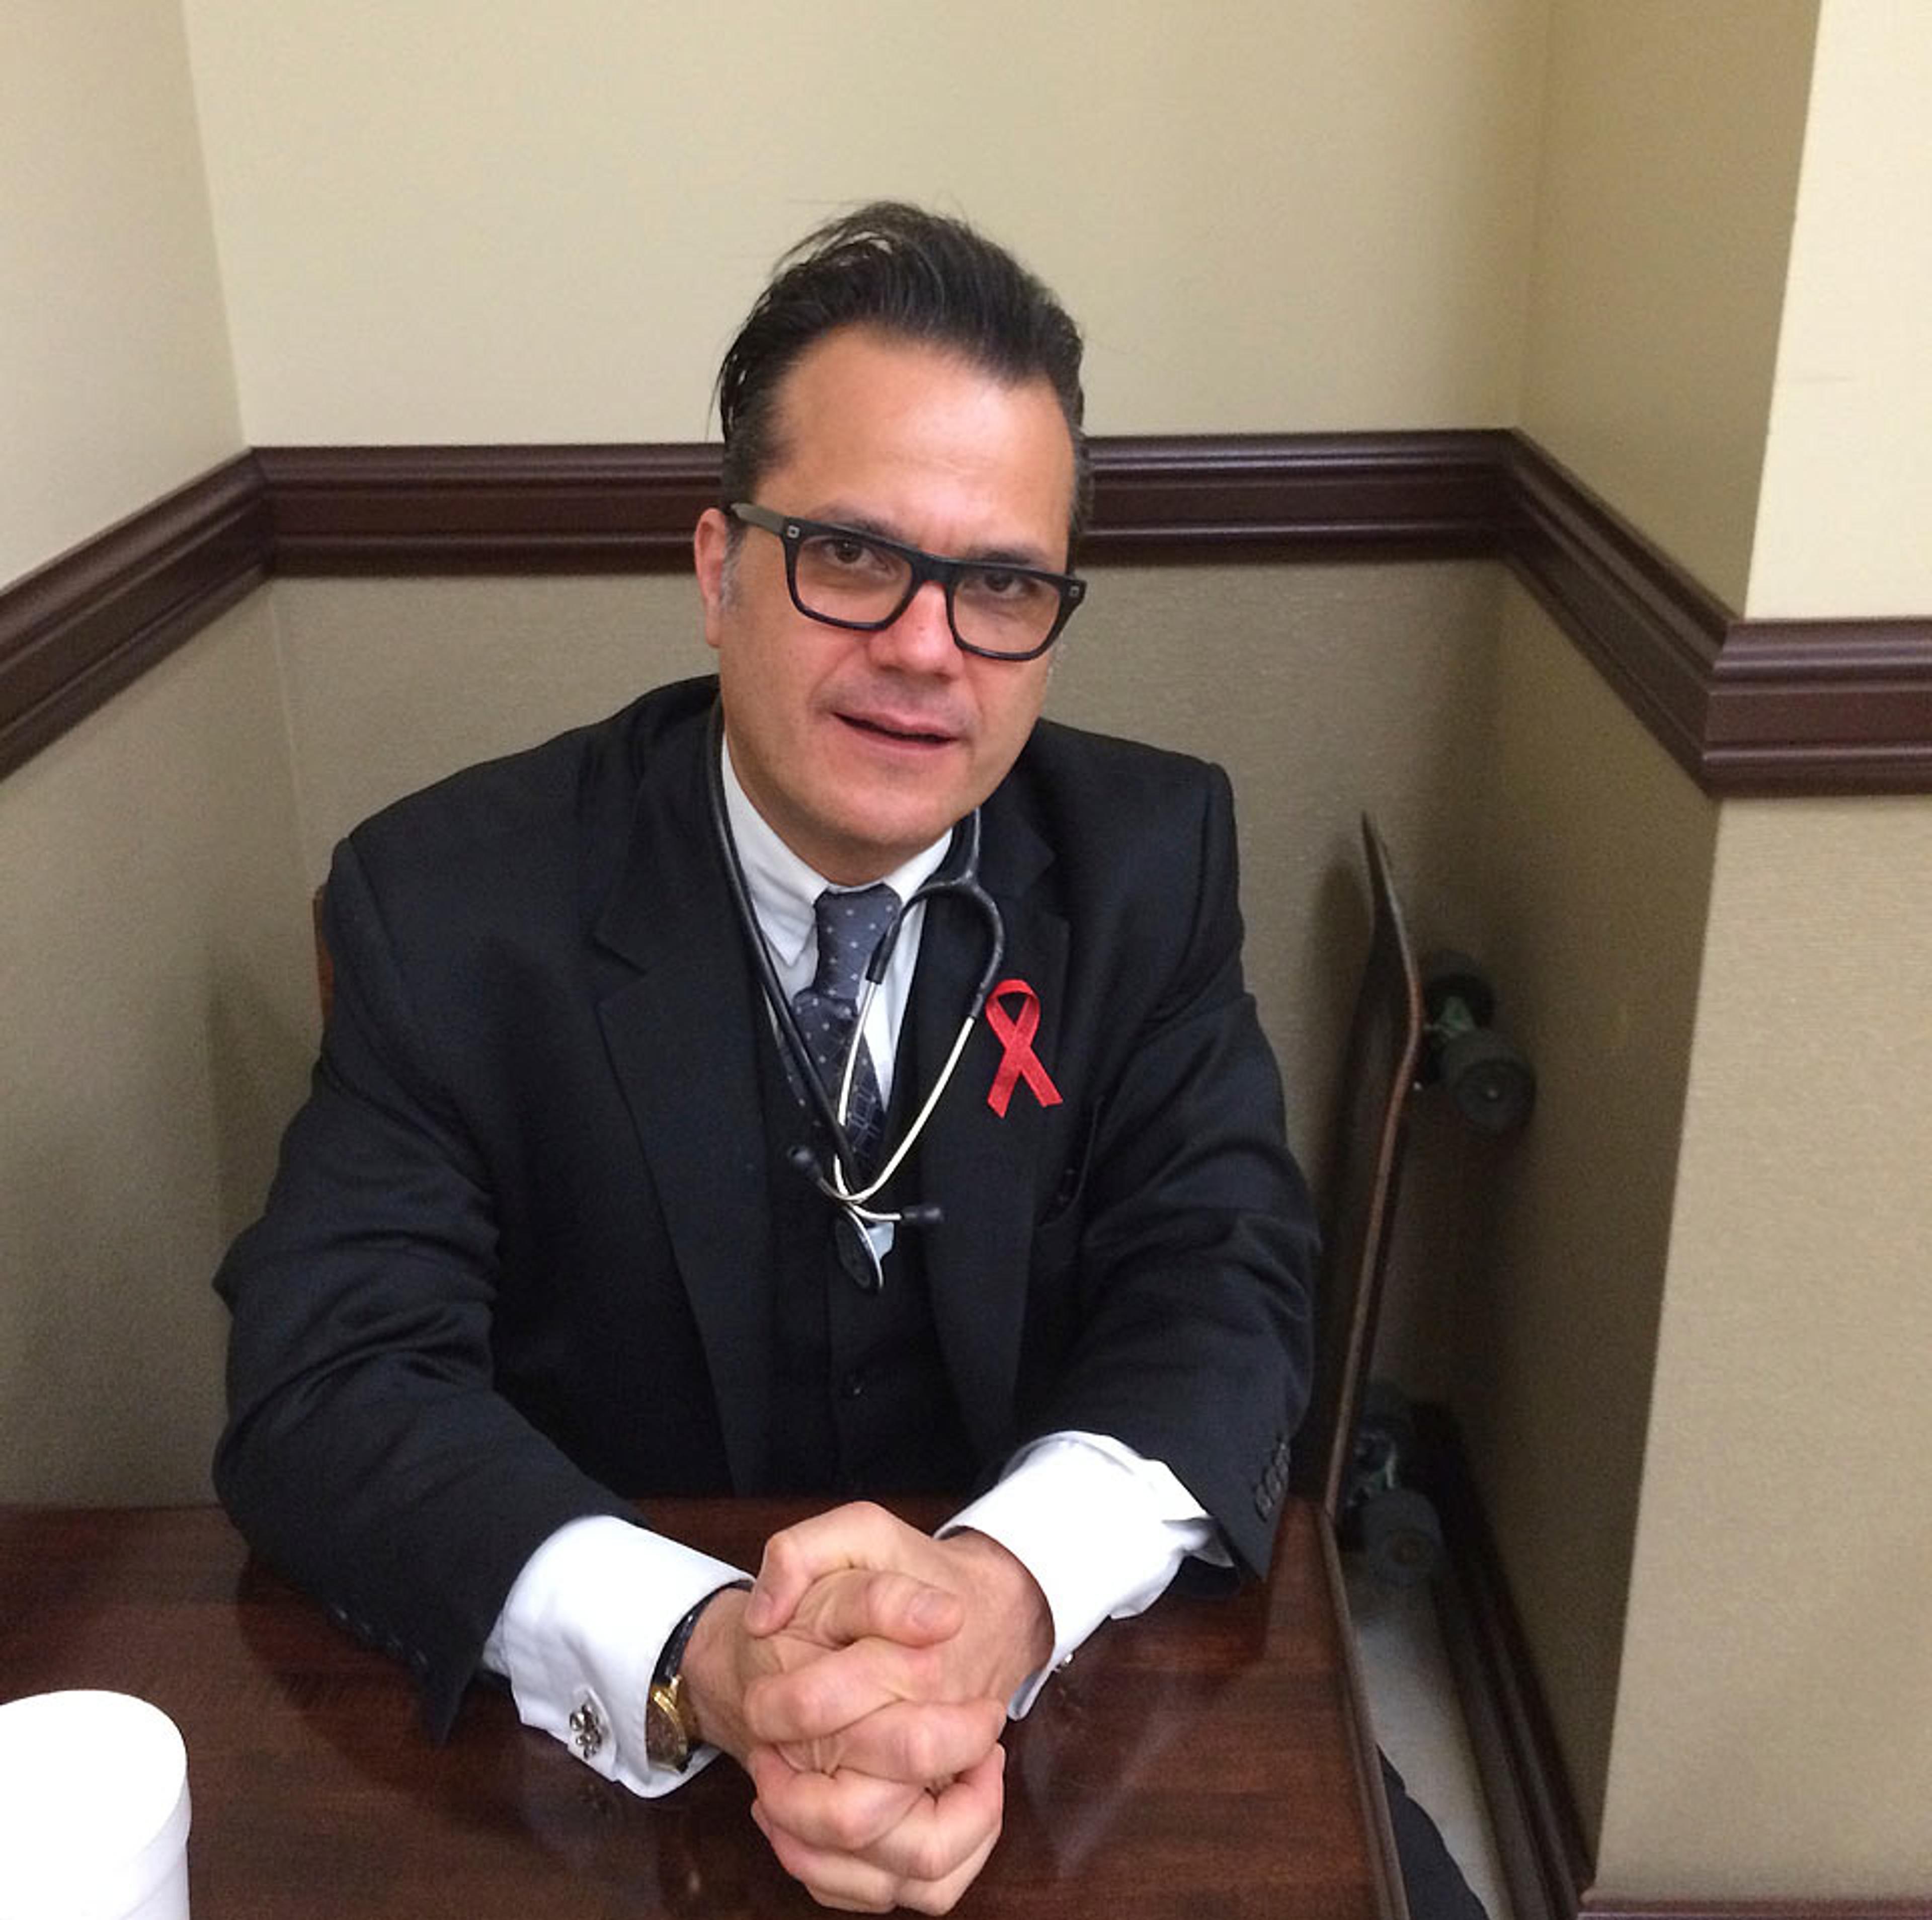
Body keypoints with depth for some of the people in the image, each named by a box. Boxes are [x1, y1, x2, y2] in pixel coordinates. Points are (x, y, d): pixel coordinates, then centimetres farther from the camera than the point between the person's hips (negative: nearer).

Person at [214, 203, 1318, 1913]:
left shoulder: (1153, 856, -4)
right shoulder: (453, 903, -10)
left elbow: (1227, 1292, -9)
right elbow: (327, 1381, -15)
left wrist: (1012, 1584, -30)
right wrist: (699, 1656, -33)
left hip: (1071, 1696, 0)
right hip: (613, 1769, 1)